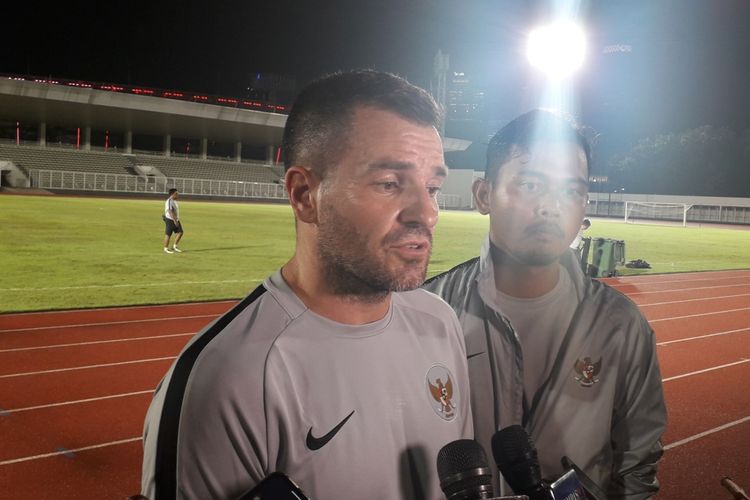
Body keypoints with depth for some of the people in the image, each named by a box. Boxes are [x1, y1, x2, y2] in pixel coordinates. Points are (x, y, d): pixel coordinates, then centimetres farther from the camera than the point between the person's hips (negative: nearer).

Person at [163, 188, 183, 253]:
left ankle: (174, 246, 13)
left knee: (180, 232, 3)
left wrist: (177, 220, 23)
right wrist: (174, 220, -29)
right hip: (170, 220, -9)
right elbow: (170, 212, -25)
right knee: (168, 234, -1)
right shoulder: (169, 201, -16)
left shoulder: (174, 201, 14)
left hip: (176, 220, 9)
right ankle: (166, 249, 9)